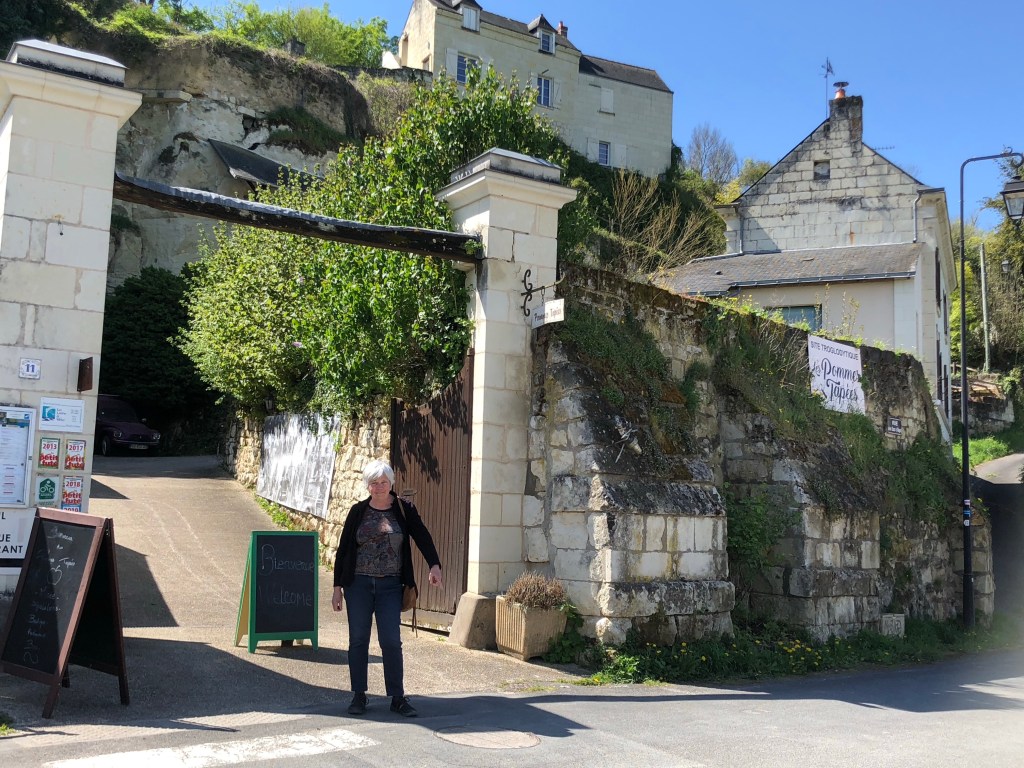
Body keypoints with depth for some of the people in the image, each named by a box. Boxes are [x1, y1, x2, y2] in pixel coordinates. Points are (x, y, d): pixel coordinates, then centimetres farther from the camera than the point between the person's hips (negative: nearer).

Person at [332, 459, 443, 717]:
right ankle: (359, 696, 16)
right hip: (358, 583, 1)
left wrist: (434, 565, -24)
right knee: (358, 639, 5)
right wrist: (338, 586, 3)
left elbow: (423, 537, -7)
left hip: (390, 586, -1)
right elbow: (343, 549, 7)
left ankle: (397, 698, 5)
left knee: (391, 641, -4)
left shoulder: (404, 510, 3)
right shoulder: (358, 511, 4)